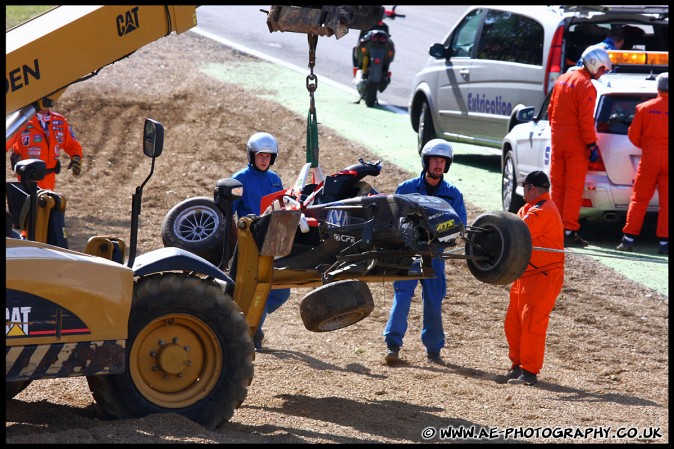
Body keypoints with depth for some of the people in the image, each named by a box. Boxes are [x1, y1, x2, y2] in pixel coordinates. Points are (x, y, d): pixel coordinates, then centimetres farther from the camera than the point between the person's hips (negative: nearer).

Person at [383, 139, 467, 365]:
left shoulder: (453, 193, 8)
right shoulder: (407, 188, 4)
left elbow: (460, 224, 3)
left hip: (435, 254, 2)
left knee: (434, 301, 5)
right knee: (402, 295, -12)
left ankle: (433, 348, 16)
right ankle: (393, 344, -13)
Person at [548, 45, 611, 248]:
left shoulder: (563, 79, 11)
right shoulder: (586, 86, -14)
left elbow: (551, 110, 17)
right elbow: (586, 120, -18)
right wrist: (592, 145, -15)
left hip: (557, 138, 7)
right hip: (575, 141, -7)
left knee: (557, 184, 12)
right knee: (574, 187, -3)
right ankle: (569, 231, -5)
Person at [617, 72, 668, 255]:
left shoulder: (644, 108, -2)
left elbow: (633, 135, 1)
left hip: (649, 158, 1)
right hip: (667, 159, -1)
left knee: (639, 200, 6)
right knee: (666, 202, 5)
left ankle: (629, 238, 2)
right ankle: (663, 242, 1)